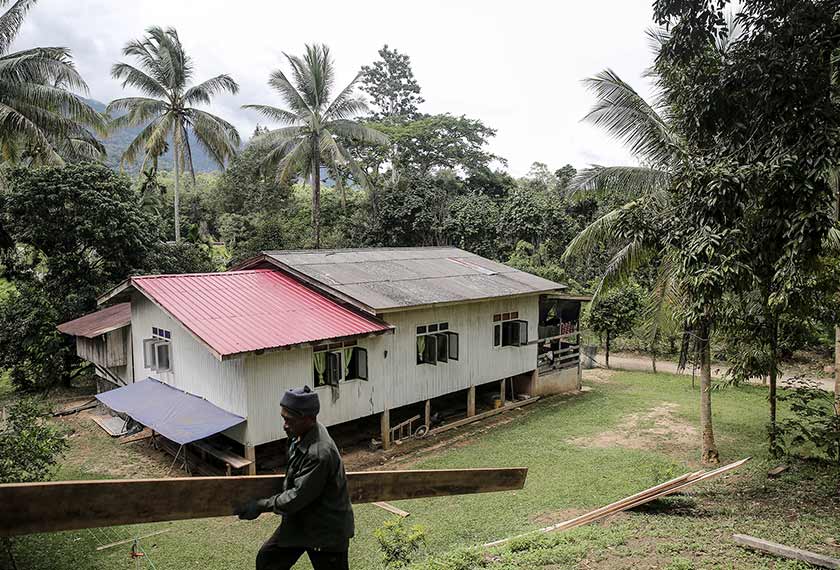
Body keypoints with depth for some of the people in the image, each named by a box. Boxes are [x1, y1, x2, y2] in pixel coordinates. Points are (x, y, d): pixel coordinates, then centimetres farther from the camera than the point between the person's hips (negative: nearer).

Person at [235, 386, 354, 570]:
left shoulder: (319, 453, -34)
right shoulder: (300, 435, -5)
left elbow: (297, 497, -26)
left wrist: (261, 506, -16)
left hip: (326, 529, -9)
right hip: (299, 520, 9)